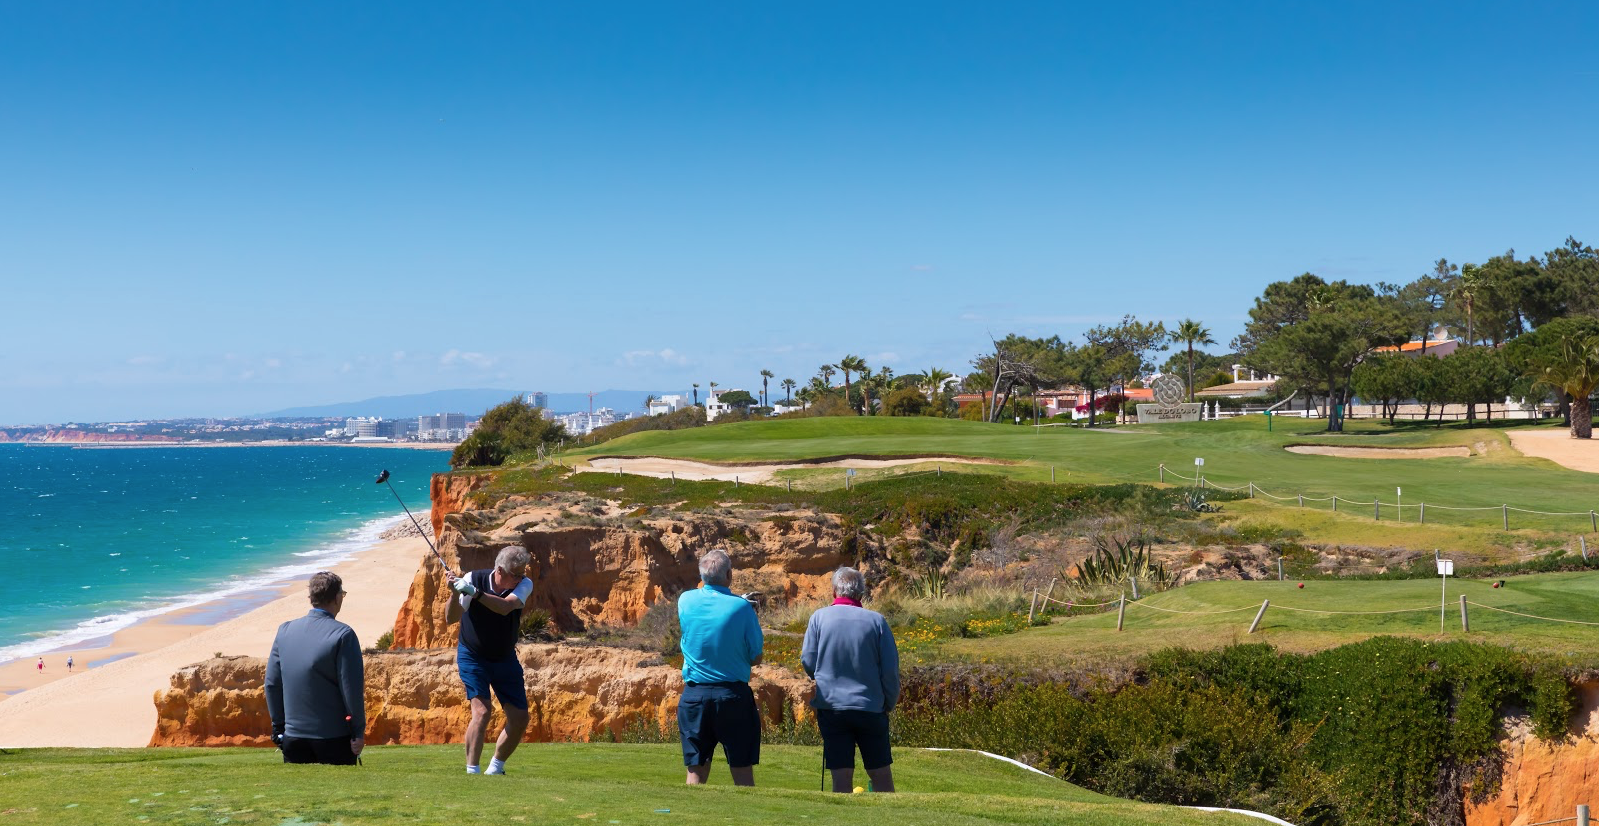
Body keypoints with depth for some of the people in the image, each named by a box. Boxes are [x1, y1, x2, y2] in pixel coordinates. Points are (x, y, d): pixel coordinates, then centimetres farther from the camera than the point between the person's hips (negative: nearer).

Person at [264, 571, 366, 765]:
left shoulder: (285, 631, 4)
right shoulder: (343, 635, -12)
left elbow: (272, 683, 8)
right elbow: (352, 688, -13)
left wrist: (278, 727, 16)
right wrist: (359, 732, -4)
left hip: (293, 736, 5)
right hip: (334, 735, -4)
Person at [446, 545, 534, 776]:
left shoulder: (525, 584, -16)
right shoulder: (473, 579, -19)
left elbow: (505, 607, -35)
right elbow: (452, 618, -25)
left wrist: (474, 593, -48)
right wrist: (455, 594, -44)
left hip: (505, 659, 4)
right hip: (473, 656, -3)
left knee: (520, 718, 2)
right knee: (482, 711, -22)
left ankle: (496, 769, 21)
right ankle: (472, 772, -18)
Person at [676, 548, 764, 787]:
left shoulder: (686, 601, 0)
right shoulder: (742, 607, -8)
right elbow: (756, 658, -1)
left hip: (694, 695, 2)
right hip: (734, 695, -2)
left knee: (696, 773, 6)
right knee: (742, 772, 3)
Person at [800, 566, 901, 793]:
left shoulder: (819, 617, -2)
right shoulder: (876, 620, -2)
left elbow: (807, 662, 1)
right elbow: (891, 669, -2)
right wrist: (890, 703, 11)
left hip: (830, 706, 0)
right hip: (871, 707, 0)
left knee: (841, 779, 2)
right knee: (882, 775, 11)